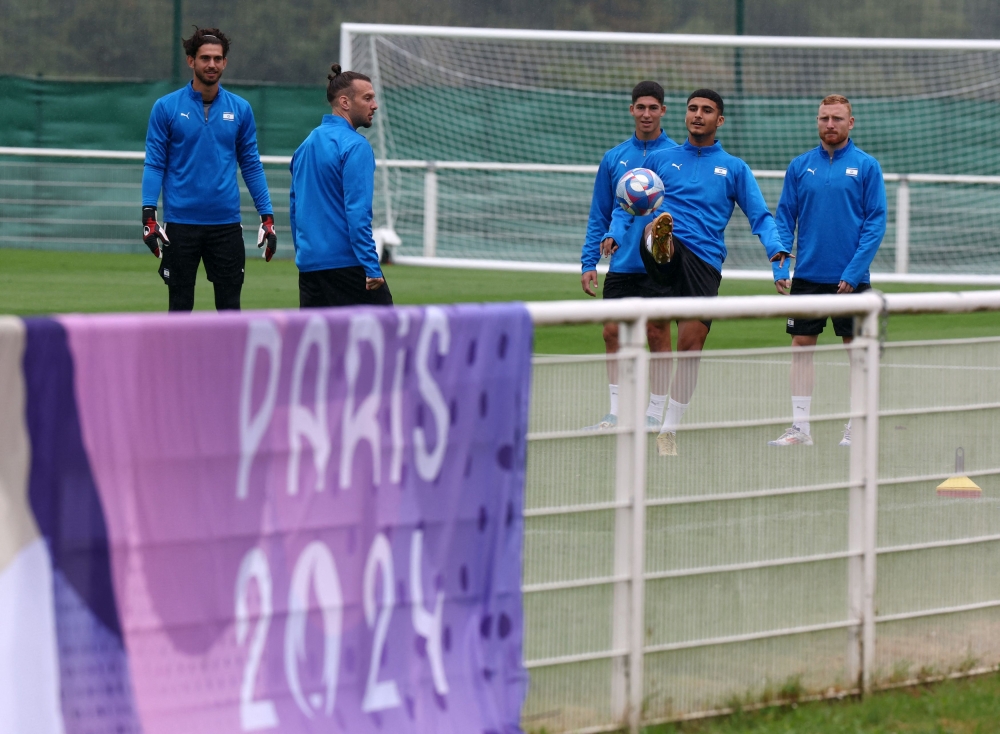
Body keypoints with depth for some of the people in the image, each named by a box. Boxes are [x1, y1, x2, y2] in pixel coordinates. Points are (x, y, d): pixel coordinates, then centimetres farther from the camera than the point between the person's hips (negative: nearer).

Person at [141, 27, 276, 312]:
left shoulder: (240, 109, 4)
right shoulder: (166, 107, -1)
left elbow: (251, 165, 8)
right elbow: (154, 164, -3)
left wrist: (267, 216, 2)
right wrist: (148, 214, -13)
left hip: (226, 224, 1)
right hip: (181, 223, -1)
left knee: (230, 307, 3)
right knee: (180, 307, 6)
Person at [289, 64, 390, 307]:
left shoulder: (307, 144, 14)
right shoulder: (355, 146, -11)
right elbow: (357, 212, -18)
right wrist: (371, 267, -19)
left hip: (309, 266, 8)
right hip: (346, 263, -8)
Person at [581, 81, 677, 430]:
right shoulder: (614, 158, 8)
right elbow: (599, 216, 12)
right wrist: (589, 263, 5)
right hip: (621, 265, 3)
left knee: (657, 333, 0)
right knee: (613, 332, 2)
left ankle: (655, 414, 8)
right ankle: (616, 412, 10)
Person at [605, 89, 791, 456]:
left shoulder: (734, 168, 15)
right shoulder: (660, 159, 17)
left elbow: (760, 216, 9)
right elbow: (627, 205, 19)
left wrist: (777, 250, -11)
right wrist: (615, 234, -2)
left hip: (705, 261, 0)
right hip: (668, 253, 0)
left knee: (692, 343, -5)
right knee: (659, 223, -35)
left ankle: (668, 430, 6)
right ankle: (658, 243, -73)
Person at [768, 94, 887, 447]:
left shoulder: (866, 166, -2)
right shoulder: (800, 166, 6)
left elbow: (876, 222, -5)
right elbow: (784, 219, 7)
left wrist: (854, 271, -14)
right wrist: (779, 266, -4)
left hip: (851, 278, -3)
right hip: (807, 274, 3)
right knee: (801, 344, 2)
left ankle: (856, 425, 12)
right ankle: (800, 426, 6)